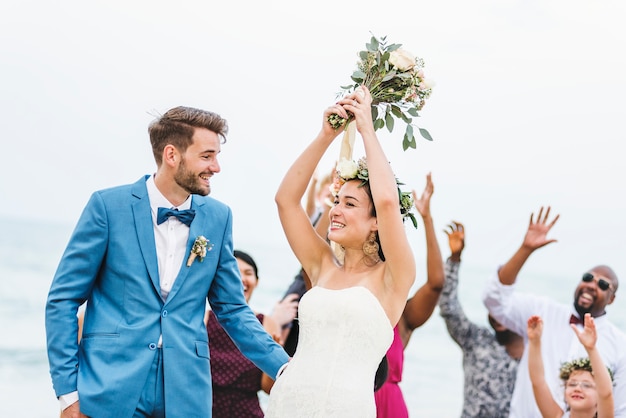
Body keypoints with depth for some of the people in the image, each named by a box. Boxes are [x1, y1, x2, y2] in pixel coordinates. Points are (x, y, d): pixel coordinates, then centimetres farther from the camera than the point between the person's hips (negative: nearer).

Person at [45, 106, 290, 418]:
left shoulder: (218, 217, 7)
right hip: (110, 392, -3)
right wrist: (68, 391, -7)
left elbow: (232, 309, 12)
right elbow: (62, 300, -2)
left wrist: (284, 367, 0)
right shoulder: (108, 205, -4)